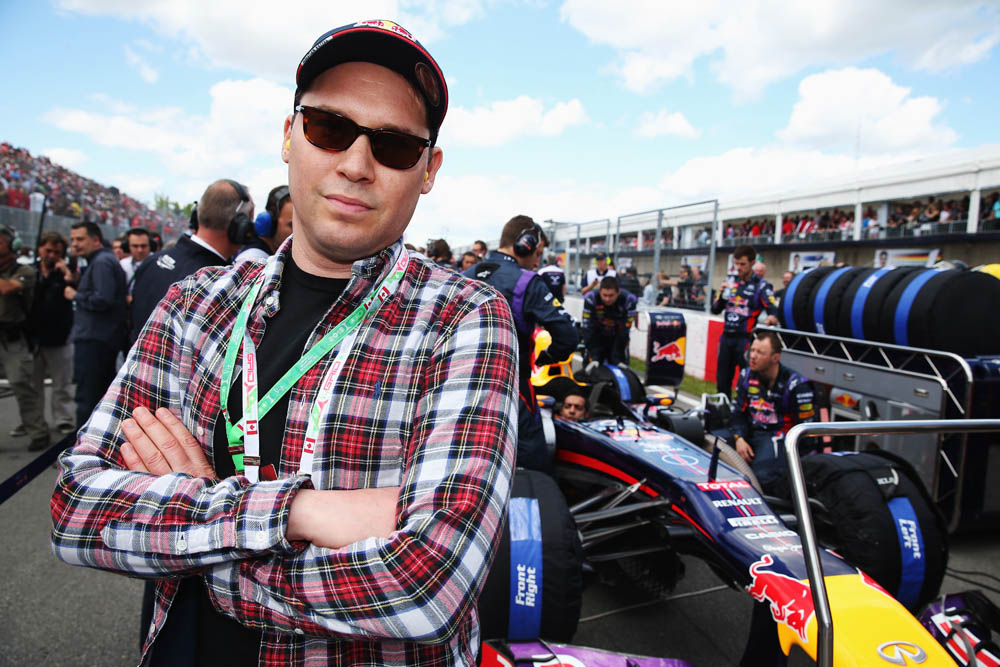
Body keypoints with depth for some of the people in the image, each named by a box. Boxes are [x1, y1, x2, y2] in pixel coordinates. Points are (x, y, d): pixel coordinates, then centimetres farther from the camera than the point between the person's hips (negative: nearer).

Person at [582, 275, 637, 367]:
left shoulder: (629, 300, -26)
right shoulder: (590, 299, -26)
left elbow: (625, 331, -24)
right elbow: (587, 328, -24)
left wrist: (618, 359, -25)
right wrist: (593, 357, -28)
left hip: (617, 338, 0)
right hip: (597, 337, 0)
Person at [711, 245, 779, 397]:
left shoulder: (761, 285, -3)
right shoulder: (731, 283, 13)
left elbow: (773, 308, -17)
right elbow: (715, 310, 13)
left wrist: (772, 317, -40)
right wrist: (722, 294, -5)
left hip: (745, 338, -6)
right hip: (727, 337, 6)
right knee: (722, 380, 13)